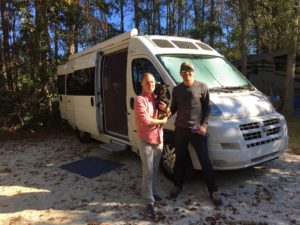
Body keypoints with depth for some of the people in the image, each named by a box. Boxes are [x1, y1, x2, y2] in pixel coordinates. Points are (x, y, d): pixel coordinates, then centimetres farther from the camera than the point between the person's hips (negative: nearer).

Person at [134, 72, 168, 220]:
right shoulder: (140, 100, -13)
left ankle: (152, 192, 37)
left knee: (155, 170, 19)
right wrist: (161, 121, -9)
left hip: (159, 139, 7)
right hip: (146, 141, -7)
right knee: (148, 173, -2)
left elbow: (165, 116, 16)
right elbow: (145, 120, -23)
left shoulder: (156, 98, 10)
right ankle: (149, 203, 5)